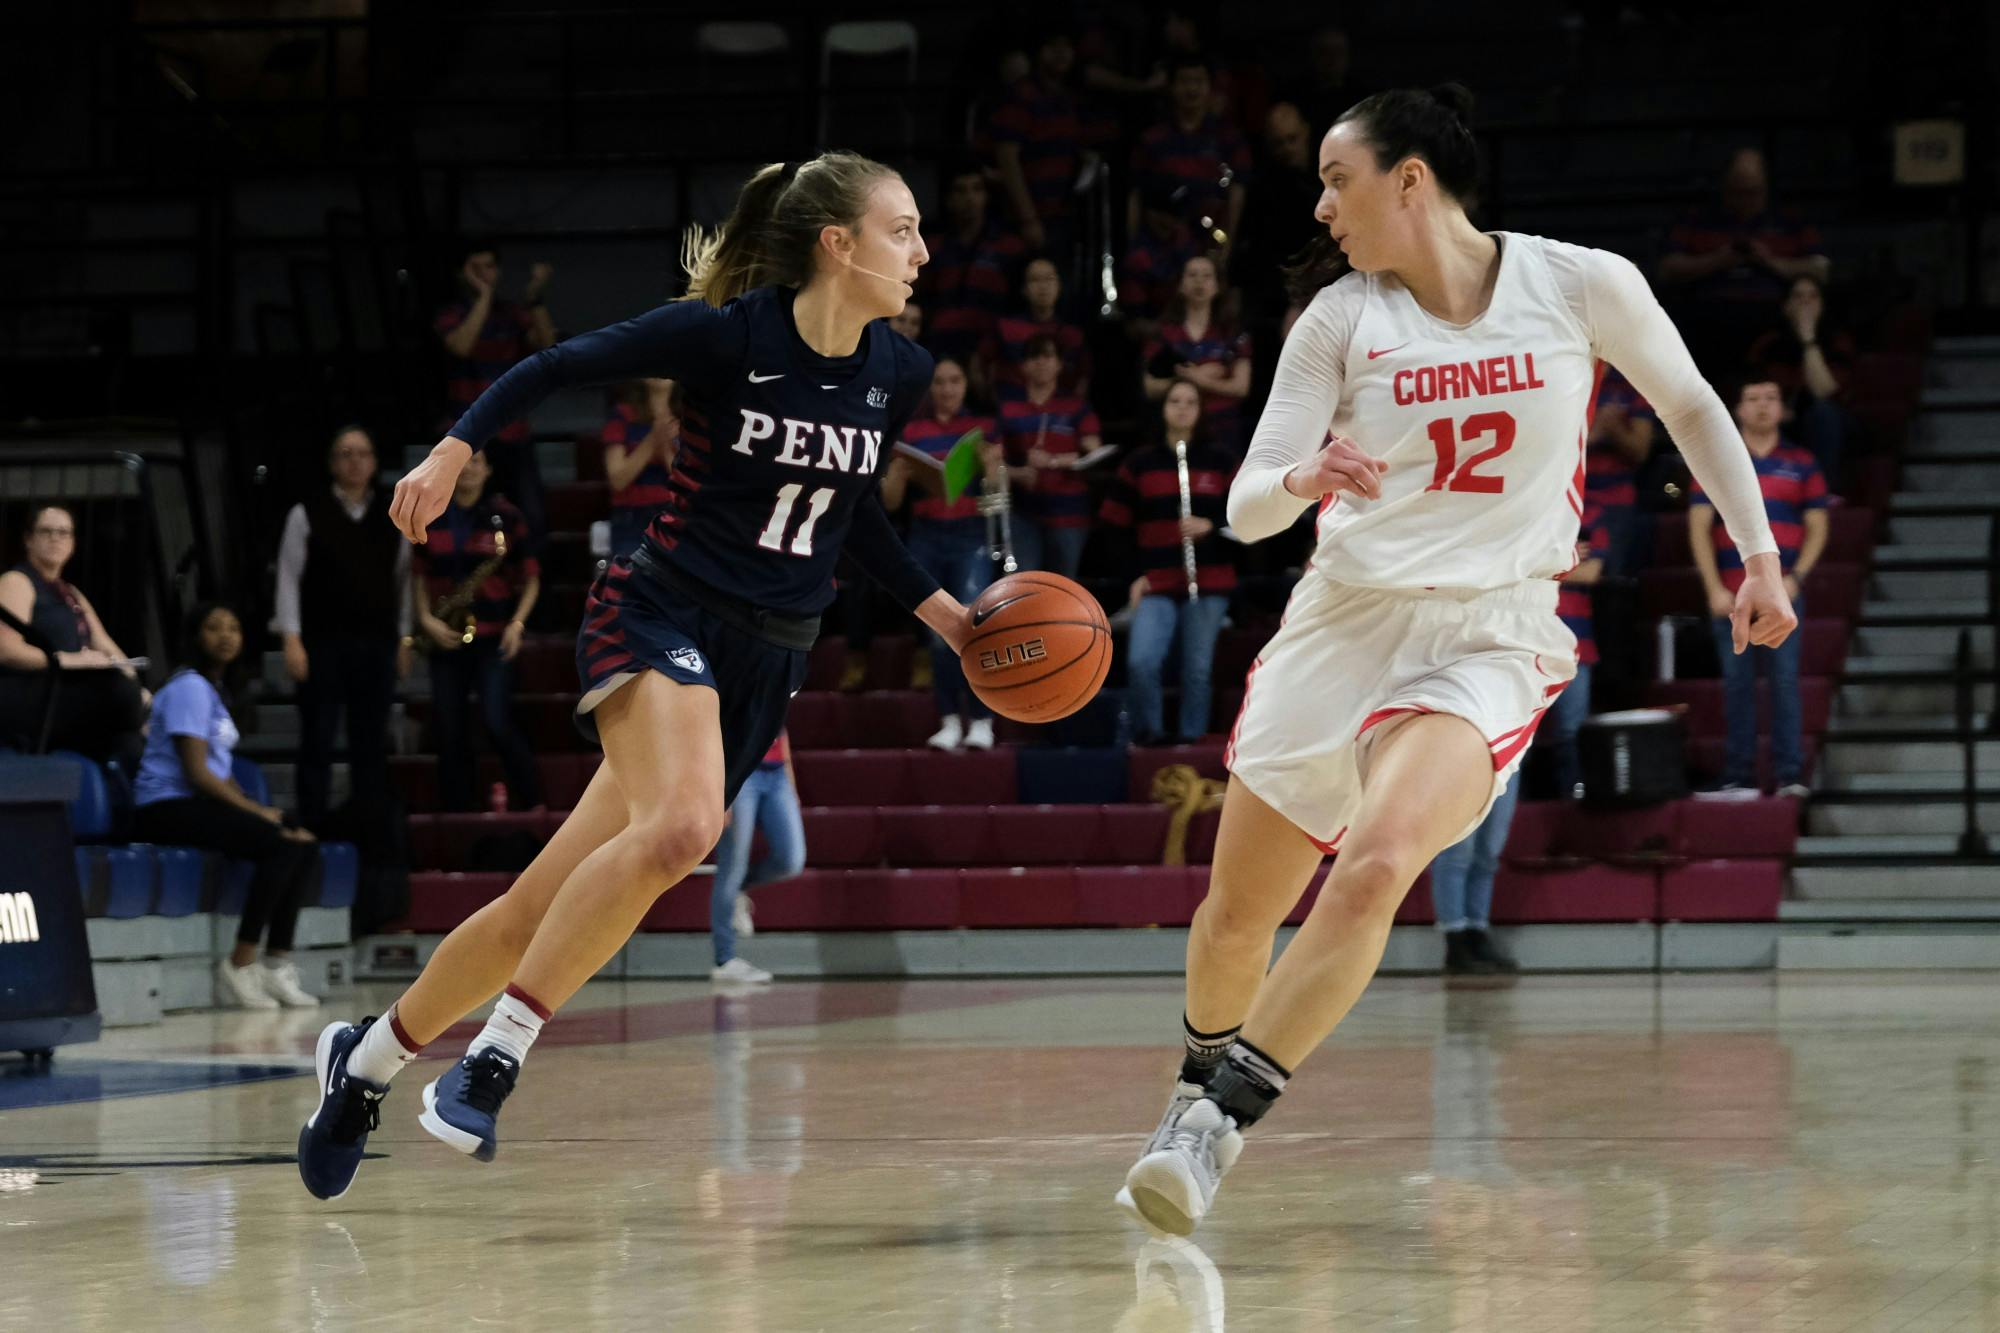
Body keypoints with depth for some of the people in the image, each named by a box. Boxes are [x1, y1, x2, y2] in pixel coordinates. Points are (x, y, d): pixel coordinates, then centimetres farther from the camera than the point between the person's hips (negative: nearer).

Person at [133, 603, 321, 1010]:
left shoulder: (215, 690, 21)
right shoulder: (189, 688, -8)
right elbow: (196, 771, -16)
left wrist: (255, 808, 2)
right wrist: (254, 810, -12)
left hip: (205, 805, 9)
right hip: (168, 806, -9)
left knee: (303, 845, -7)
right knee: (280, 844, -25)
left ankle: (277, 965, -10)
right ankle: (241, 965, -22)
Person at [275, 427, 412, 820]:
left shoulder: (392, 517, 8)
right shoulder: (307, 514, 0)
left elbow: (403, 580, 11)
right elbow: (289, 578, 0)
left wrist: (403, 640, 6)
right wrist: (291, 640, -7)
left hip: (377, 643, 3)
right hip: (323, 643, -2)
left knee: (371, 743, 5)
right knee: (317, 742, -1)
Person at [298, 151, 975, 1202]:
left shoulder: (898, 374, 4)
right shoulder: (725, 334, -12)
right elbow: (555, 368, -5)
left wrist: (939, 610, 14)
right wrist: (455, 452, -17)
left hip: (767, 662, 6)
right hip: (662, 615, -5)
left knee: (545, 905, 5)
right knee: (682, 825, -35)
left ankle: (368, 1057, 23)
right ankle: (500, 1050, -24)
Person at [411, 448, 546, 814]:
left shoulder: (505, 517, 1)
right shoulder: (430, 518, 7)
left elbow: (530, 579, 4)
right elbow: (419, 577, 13)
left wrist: (517, 623, -9)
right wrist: (427, 620, -2)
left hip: (494, 635, -3)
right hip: (447, 638, 3)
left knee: (497, 722, -15)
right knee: (449, 731, 2)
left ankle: (532, 803, -4)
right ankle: (456, 811, 11)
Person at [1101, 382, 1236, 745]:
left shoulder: (1221, 462, 8)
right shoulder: (1139, 465, 8)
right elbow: (1115, 525, 9)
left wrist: (1210, 525, -11)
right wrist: (1132, 575, 0)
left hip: (1208, 583, 0)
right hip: (1156, 584, 0)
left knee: (1197, 669, 2)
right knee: (1141, 662, -16)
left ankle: (1191, 739, 13)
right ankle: (1148, 734, 0)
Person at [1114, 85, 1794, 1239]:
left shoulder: (1581, 286, -5)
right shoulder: (1340, 319, -1)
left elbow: (1693, 409, 12)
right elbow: (1245, 509, -3)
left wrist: (1761, 554, 8)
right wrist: (1302, 479, -25)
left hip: (1489, 637, -3)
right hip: (1343, 621, 3)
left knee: (1374, 868, -28)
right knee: (1238, 911, 8)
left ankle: (1218, 1123, -22)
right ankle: (1201, 1088, 37)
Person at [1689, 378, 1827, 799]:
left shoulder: (1801, 464, 10)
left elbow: (1817, 529, 8)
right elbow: (1698, 527, 4)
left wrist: (1795, 578, -6)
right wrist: (1714, 588, -4)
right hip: (1730, 594, 0)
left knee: (1785, 680, -6)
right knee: (1737, 683, 0)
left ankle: (1791, 774, -6)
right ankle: (1738, 776, 3)